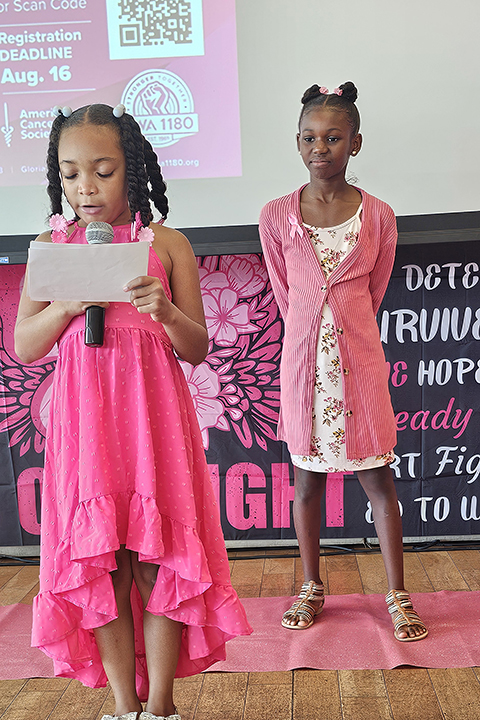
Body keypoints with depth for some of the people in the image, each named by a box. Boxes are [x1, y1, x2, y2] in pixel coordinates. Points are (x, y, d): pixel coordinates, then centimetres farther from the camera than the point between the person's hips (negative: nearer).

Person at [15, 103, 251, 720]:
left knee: (155, 562, 3)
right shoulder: (51, 247, 9)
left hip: (152, 414, -1)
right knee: (99, 564, 6)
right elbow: (24, 346, 5)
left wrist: (165, 311, -18)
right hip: (81, 419, 2)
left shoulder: (167, 245, 4)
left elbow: (197, 350, 3)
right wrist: (68, 304, -13)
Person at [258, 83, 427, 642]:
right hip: (303, 359, 1)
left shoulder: (378, 215, -2)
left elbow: (373, 292, 10)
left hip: (359, 359, -1)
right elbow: (284, 294, 8)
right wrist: (313, 335, 11)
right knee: (306, 475, 11)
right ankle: (311, 588, 29)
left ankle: (397, 595, 20)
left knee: (378, 476, 5)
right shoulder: (276, 216, -1)